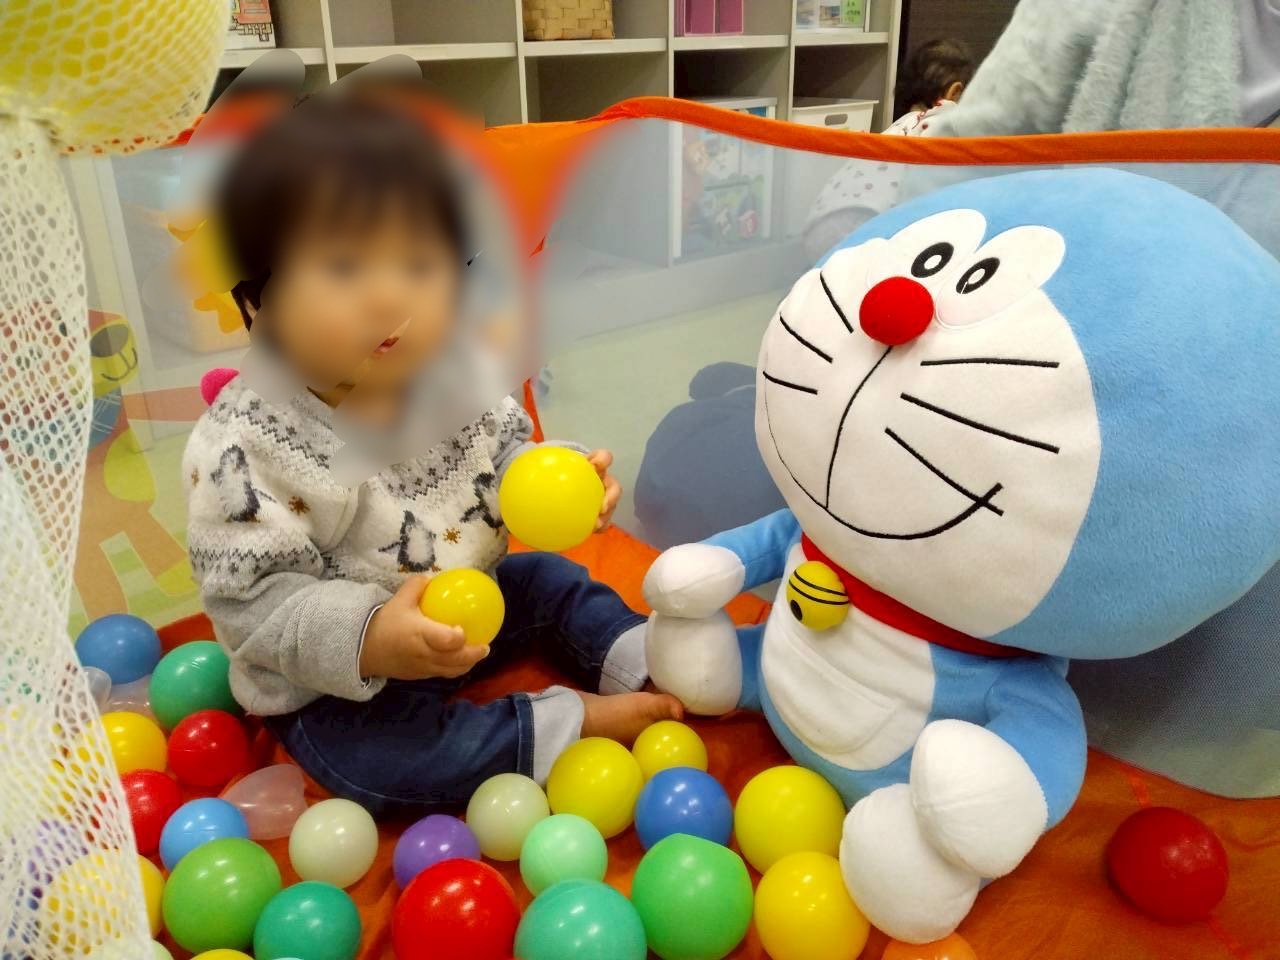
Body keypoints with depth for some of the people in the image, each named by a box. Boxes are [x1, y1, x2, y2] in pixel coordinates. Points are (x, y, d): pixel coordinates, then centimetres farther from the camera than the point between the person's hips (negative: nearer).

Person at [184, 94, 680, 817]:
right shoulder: (245, 442, -26)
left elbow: (507, 460, 1)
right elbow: (252, 598, -25)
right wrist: (367, 637, -39)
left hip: (469, 605, 6)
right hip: (339, 684, -5)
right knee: (366, 759, -26)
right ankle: (569, 721, -16)